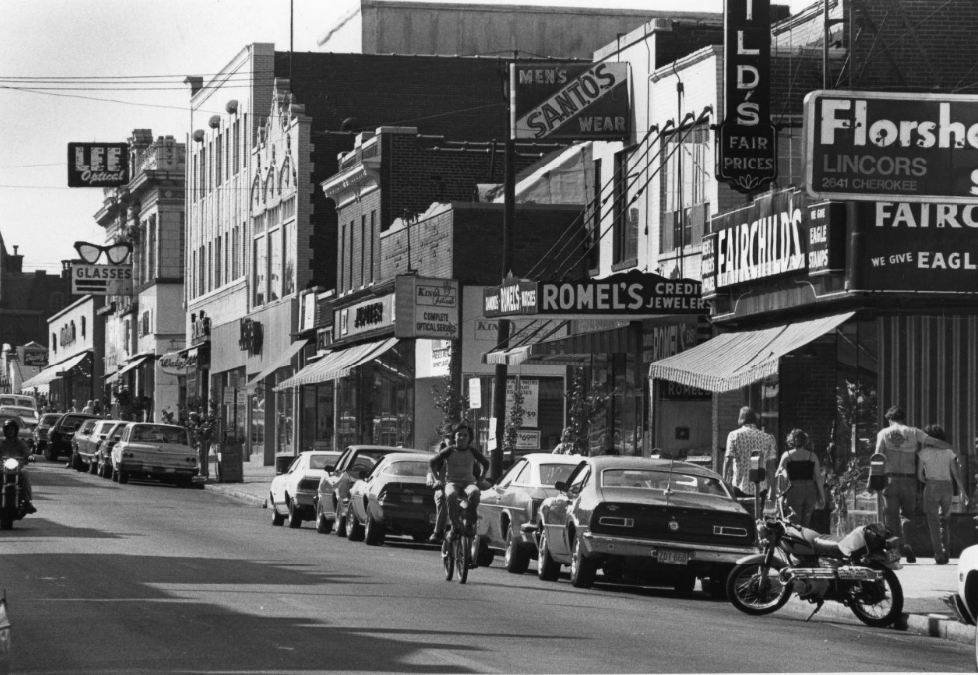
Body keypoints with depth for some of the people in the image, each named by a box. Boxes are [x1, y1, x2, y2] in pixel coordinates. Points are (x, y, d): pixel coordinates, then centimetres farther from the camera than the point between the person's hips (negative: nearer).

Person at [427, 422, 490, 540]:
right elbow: (432, 463, 10)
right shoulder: (450, 451, 3)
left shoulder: (472, 451, 7)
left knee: (474, 492, -37)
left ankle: (471, 524, -29)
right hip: (452, 482, -1)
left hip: (468, 482, 1)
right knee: (451, 495, -39)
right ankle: (455, 525, -29)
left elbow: (486, 464, 22)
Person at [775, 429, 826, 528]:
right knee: (806, 523, 12)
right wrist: (822, 497, 6)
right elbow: (818, 477, 2)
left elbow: (778, 474, 6)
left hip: (794, 491, -2)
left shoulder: (787, 456, 0)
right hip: (810, 490, 2)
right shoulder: (812, 456, 4)